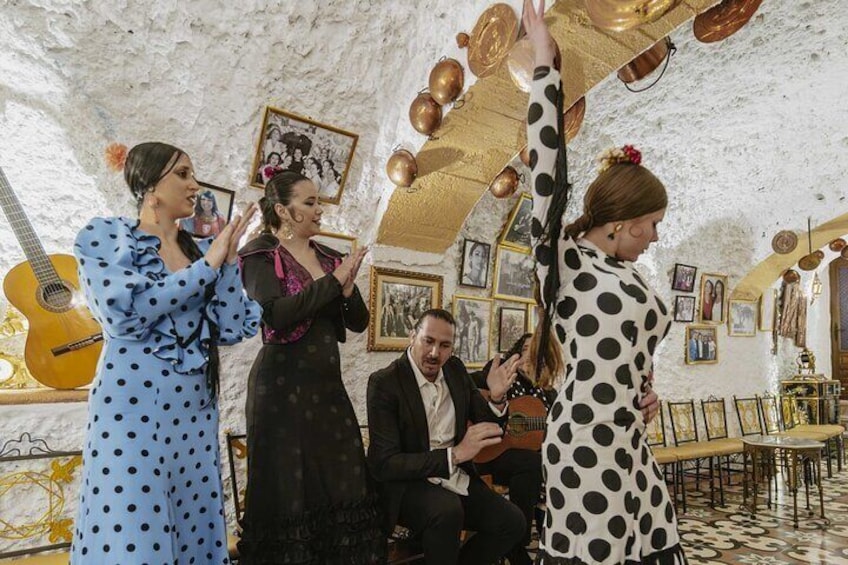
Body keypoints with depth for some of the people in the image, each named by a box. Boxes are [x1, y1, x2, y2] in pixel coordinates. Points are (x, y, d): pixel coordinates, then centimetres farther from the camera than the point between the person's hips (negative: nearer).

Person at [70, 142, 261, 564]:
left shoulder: (201, 250, 9)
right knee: (130, 531, 0)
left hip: (194, 403, 5)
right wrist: (208, 265, -14)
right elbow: (124, 313, -19)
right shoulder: (103, 236, -3)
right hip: (132, 400, -5)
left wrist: (228, 260, -6)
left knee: (195, 520, 12)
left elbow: (230, 330, 1)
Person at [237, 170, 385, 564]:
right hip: (283, 386, -5)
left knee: (342, 485, 7)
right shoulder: (261, 255, -3)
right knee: (288, 487, 1)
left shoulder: (330, 258, 12)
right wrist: (332, 281, -15)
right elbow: (274, 314, -20)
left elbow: (359, 322, 11)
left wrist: (347, 290, -9)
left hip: (328, 384, 6)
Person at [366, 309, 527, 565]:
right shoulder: (384, 382, -16)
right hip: (407, 482, -6)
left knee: (513, 522, -9)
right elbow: (384, 464, -21)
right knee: (448, 510, -33)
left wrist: (497, 397, -15)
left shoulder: (456, 369, 2)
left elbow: (487, 426, 8)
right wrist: (455, 454, -28)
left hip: (455, 477, 6)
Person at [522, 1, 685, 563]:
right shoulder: (565, 261, -8)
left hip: (630, 438, 8)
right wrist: (545, 64, -11)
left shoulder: (628, 275, 14)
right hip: (586, 438, -8)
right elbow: (547, 166, -15)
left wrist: (648, 388, 7)